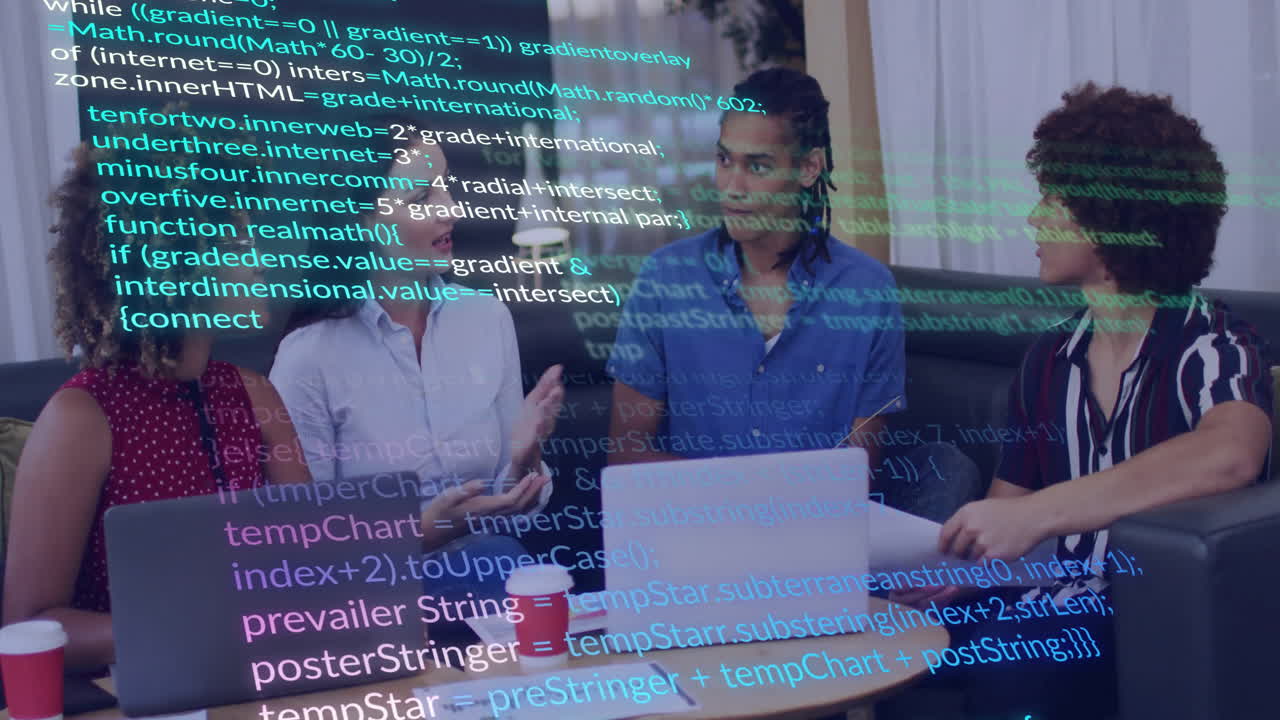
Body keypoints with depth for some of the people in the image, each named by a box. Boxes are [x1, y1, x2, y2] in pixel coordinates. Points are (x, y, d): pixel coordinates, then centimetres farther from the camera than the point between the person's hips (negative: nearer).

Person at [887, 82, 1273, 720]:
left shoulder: (1214, 347, -8)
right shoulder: (1048, 360, 11)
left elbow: (1229, 455, -31)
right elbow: (1007, 507, 10)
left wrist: (1037, 512, -37)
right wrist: (954, 567, -13)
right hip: (1058, 610, 5)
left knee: (999, 659, -33)